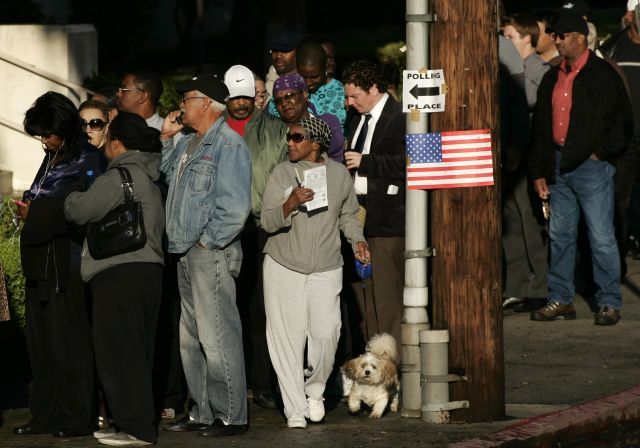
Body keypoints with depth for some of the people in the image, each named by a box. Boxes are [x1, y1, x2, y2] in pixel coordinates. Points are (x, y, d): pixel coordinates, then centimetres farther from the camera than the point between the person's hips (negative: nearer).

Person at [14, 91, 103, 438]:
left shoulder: (86, 160, -7)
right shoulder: (51, 158, 17)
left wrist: (37, 213, -12)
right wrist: (28, 209, -1)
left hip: (66, 262, -8)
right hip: (41, 258, 8)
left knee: (68, 340, -6)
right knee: (40, 339, 7)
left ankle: (77, 418, -3)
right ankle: (46, 415, 11)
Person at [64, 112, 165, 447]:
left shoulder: (119, 177, -12)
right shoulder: (149, 176, 18)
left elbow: (81, 210, -17)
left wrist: (71, 197, 5)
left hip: (119, 273, -10)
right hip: (150, 267, 10)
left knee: (119, 351, -6)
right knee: (137, 352, 13)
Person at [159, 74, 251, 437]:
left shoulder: (228, 145, -12)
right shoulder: (189, 144, 17)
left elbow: (235, 206, -19)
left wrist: (207, 241, -15)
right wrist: (165, 138, 17)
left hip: (211, 253, -10)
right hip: (187, 253, 10)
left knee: (217, 337, -9)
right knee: (192, 339, 14)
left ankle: (231, 416, -4)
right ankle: (203, 412, 21)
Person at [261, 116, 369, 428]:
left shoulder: (339, 174, 5)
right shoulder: (282, 173, 1)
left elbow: (348, 215, 17)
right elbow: (268, 222, -5)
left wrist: (357, 239, 0)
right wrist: (290, 204, -22)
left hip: (325, 268, 1)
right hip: (283, 266, 0)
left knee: (326, 333, -10)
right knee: (288, 338, -3)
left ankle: (314, 389, 17)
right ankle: (295, 408, 5)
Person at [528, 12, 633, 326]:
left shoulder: (603, 75, -4)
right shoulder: (552, 79, 15)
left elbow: (622, 122, -4)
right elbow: (540, 127, 18)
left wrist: (600, 153, -9)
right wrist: (538, 172, 13)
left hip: (591, 167, -6)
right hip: (558, 166, 6)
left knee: (601, 238, -5)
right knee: (559, 235, 10)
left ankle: (609, 304, 0)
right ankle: (560, 300, 17)